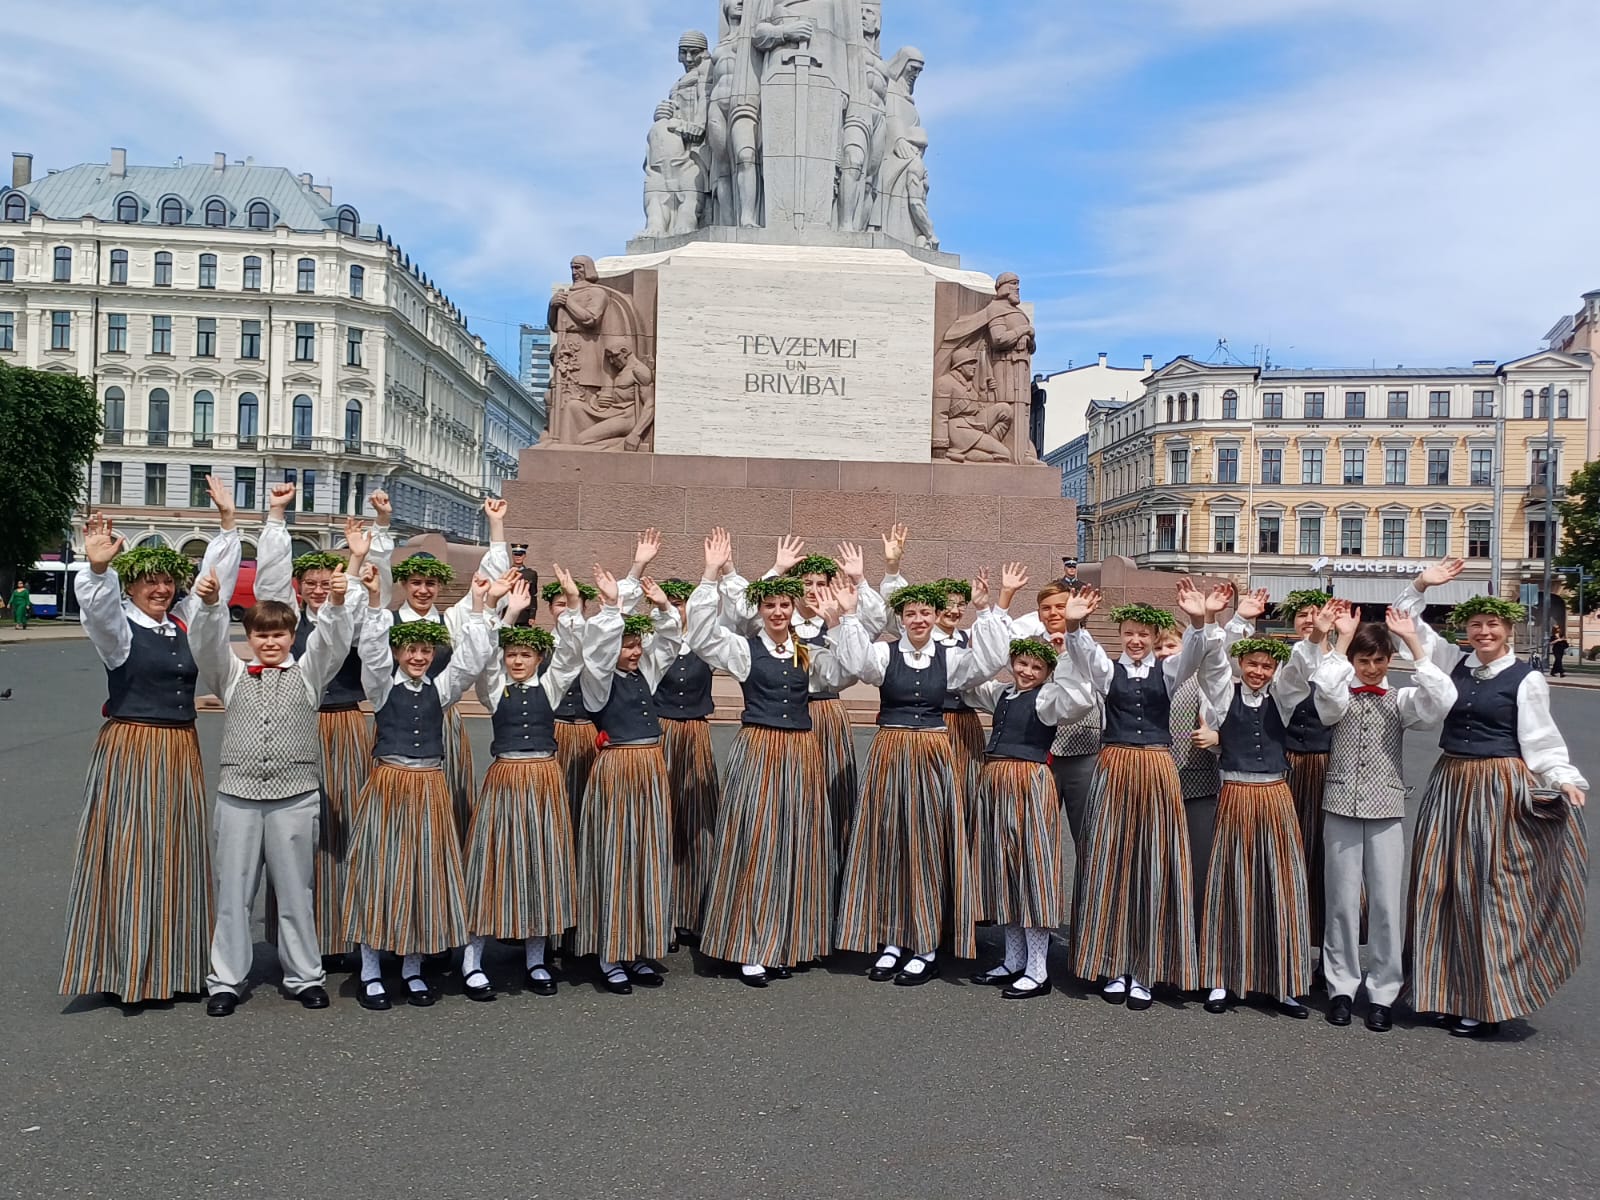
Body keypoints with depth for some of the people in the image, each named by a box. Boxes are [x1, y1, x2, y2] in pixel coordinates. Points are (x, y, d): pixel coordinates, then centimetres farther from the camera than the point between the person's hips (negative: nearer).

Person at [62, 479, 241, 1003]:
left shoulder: (184, 621, 10)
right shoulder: (119, 626, -5)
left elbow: (217, 577, 14)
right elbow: (99, 607, -27)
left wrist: (227, 520, 8)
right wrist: (98, 569, -46)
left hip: (181, 750, 6)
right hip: (129, 749, -6)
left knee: (177, 857, 10)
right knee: (128, 857, -2)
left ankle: (173, 967, 19)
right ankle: (124, 973, 6)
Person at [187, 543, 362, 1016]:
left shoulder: (308, 673, 7)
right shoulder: (232, 675, 9)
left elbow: (332, 640, -9)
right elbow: (208, 642, -7)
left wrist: (337, 601, -29)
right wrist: (210, 603, -27)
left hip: (296, 795, -1)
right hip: (237, 794, 1)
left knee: (296, 891, 7)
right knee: (232, 891, 7)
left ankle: (305, 976, 18)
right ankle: (225, 981, 17)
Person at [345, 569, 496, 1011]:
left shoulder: (441, 688, 7)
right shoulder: (382, 686, 1)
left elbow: (472, 658, -5)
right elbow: (372, 650, -16)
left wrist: (477, 607, -13)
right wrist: (375, 601, -29)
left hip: (430, 788, 3)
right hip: (387, 784, -3)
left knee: (425, 873, 7)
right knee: (380, 873, 1)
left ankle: (413, 969, 20)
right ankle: (371, 973, 13)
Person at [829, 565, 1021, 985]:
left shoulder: (949, 658, 5)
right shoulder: (885, 653, 0)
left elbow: (989, 659, -9)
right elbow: (857, 662, -20)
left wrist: (986, 610, -16)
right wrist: (848, 615, -27)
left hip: (933, 756, 1)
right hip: (890, 753, 0)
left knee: (929, 844, 3)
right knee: (888, 842, 5)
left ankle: (927, 947, 11)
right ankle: (893, 941, 16)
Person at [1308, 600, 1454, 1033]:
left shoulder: (1400, 700, 5)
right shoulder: (1339, 698, 3)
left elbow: (1443, 698, -15)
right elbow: (1324, 685, -22)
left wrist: (1413, 640, -15)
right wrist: (1341, 637, -15)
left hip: (1386, 808, 1)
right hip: (1341, 806, 0)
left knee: (1388, 901, 2)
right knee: (1342, 899, 6)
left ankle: (1383, 992, 13)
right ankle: (1342, 986, 17)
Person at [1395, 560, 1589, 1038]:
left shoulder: (1526, 679, -5)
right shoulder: (1455, 663, 7)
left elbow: (1540, 739, -6)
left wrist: (1564, 778, -20)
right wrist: (1421, 586, 4)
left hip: (1501, 789, -5)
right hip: (1450, 784, 5)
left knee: (1491, 889, -2)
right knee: (1443, 887, 7)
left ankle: (1490, 1002, 8)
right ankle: (1452, 992, 19)